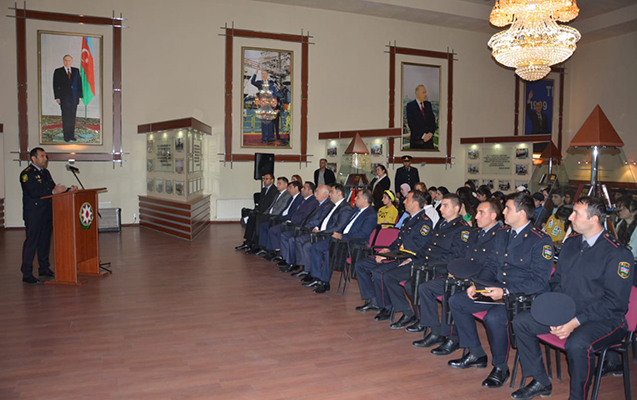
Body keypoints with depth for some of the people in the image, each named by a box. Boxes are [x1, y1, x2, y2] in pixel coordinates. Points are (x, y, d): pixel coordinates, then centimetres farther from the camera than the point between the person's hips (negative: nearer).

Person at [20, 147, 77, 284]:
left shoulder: (45, 172, 18)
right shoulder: (26, 173, -10)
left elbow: (54, 189, 15)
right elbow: (33, 193, -21)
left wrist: (68, 190, 0)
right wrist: (52, 192, -26)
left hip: (47, 213, 8)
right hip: (33, 215, -8)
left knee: (45, 241, 14)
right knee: (31, 242, -4)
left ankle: (44, 269, 25)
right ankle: (27, 274, 2)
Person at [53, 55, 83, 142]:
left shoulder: (76, 71, 9)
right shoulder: (58, 72, 1)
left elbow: (79, 83, 9)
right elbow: (55, 85, 0)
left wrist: (80, 95, 3)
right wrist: (57, 97, -7)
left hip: (74, 98, 3)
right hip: (64, 98, -3)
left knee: (72, 118, 6)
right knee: (66, 118, 0)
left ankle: (72, 135, 13)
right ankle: (66, 136, 5)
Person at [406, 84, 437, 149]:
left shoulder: (428, 104, 13)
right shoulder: (410, 105, -2)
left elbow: (432, 120, 10)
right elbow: (411, 123, -10)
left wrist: (431, 133, -8)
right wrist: (423, 135, -15)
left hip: (428, 139, 4)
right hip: (416, 140, -4)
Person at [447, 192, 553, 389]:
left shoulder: (541, 241, -14)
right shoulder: (502, 233, 11)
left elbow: (539, 281, -18)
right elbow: (491, 264, 17)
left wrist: (506, 292, -27)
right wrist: (477, 284, -1)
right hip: (497, 289, 8)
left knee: (494, 317, -34)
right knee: (456, 301, -1)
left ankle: (500, 367, -7)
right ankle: (476, 354, 11)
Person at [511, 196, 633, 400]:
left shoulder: (617, 253, -15)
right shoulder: (571, 243, 8)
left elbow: (615, 302, -17)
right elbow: (556, 280, 15)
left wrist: (576, 321, -23)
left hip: (604, 320, -7)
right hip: (566, 313, 7)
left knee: (577, 344, -37)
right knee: (521, 322, -5)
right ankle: (541, 382, 8)